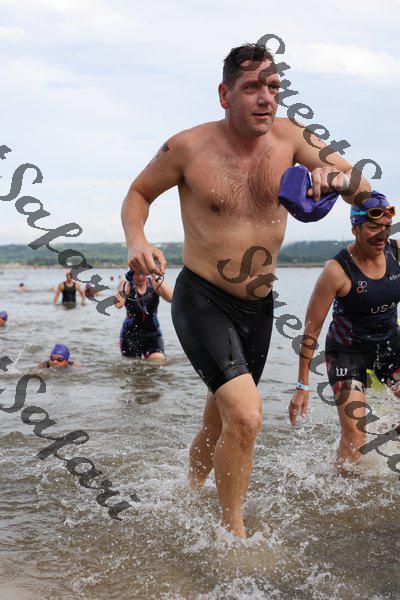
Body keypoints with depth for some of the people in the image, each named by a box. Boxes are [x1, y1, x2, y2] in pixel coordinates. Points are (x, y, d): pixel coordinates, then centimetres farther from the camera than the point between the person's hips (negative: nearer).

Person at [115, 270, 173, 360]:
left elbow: (170, 298, -21)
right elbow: (118, 304, -28)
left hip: (153, 333, 1)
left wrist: (158, 279, -29)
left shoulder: (154, 284, -4)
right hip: (131, 333, -1)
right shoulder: (127, 285, -9)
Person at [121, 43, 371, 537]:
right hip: (202, 301, -5)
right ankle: (233, 534, -2)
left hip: (259, 308, 5)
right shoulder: (188, 148, -12)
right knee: (245, 415, -23)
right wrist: (136, 241, -18)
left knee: (220, 423, 19)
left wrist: (338, 177, -28)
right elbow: (138, 193, 3)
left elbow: (362, 189, -4)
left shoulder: (287, 136, -4)